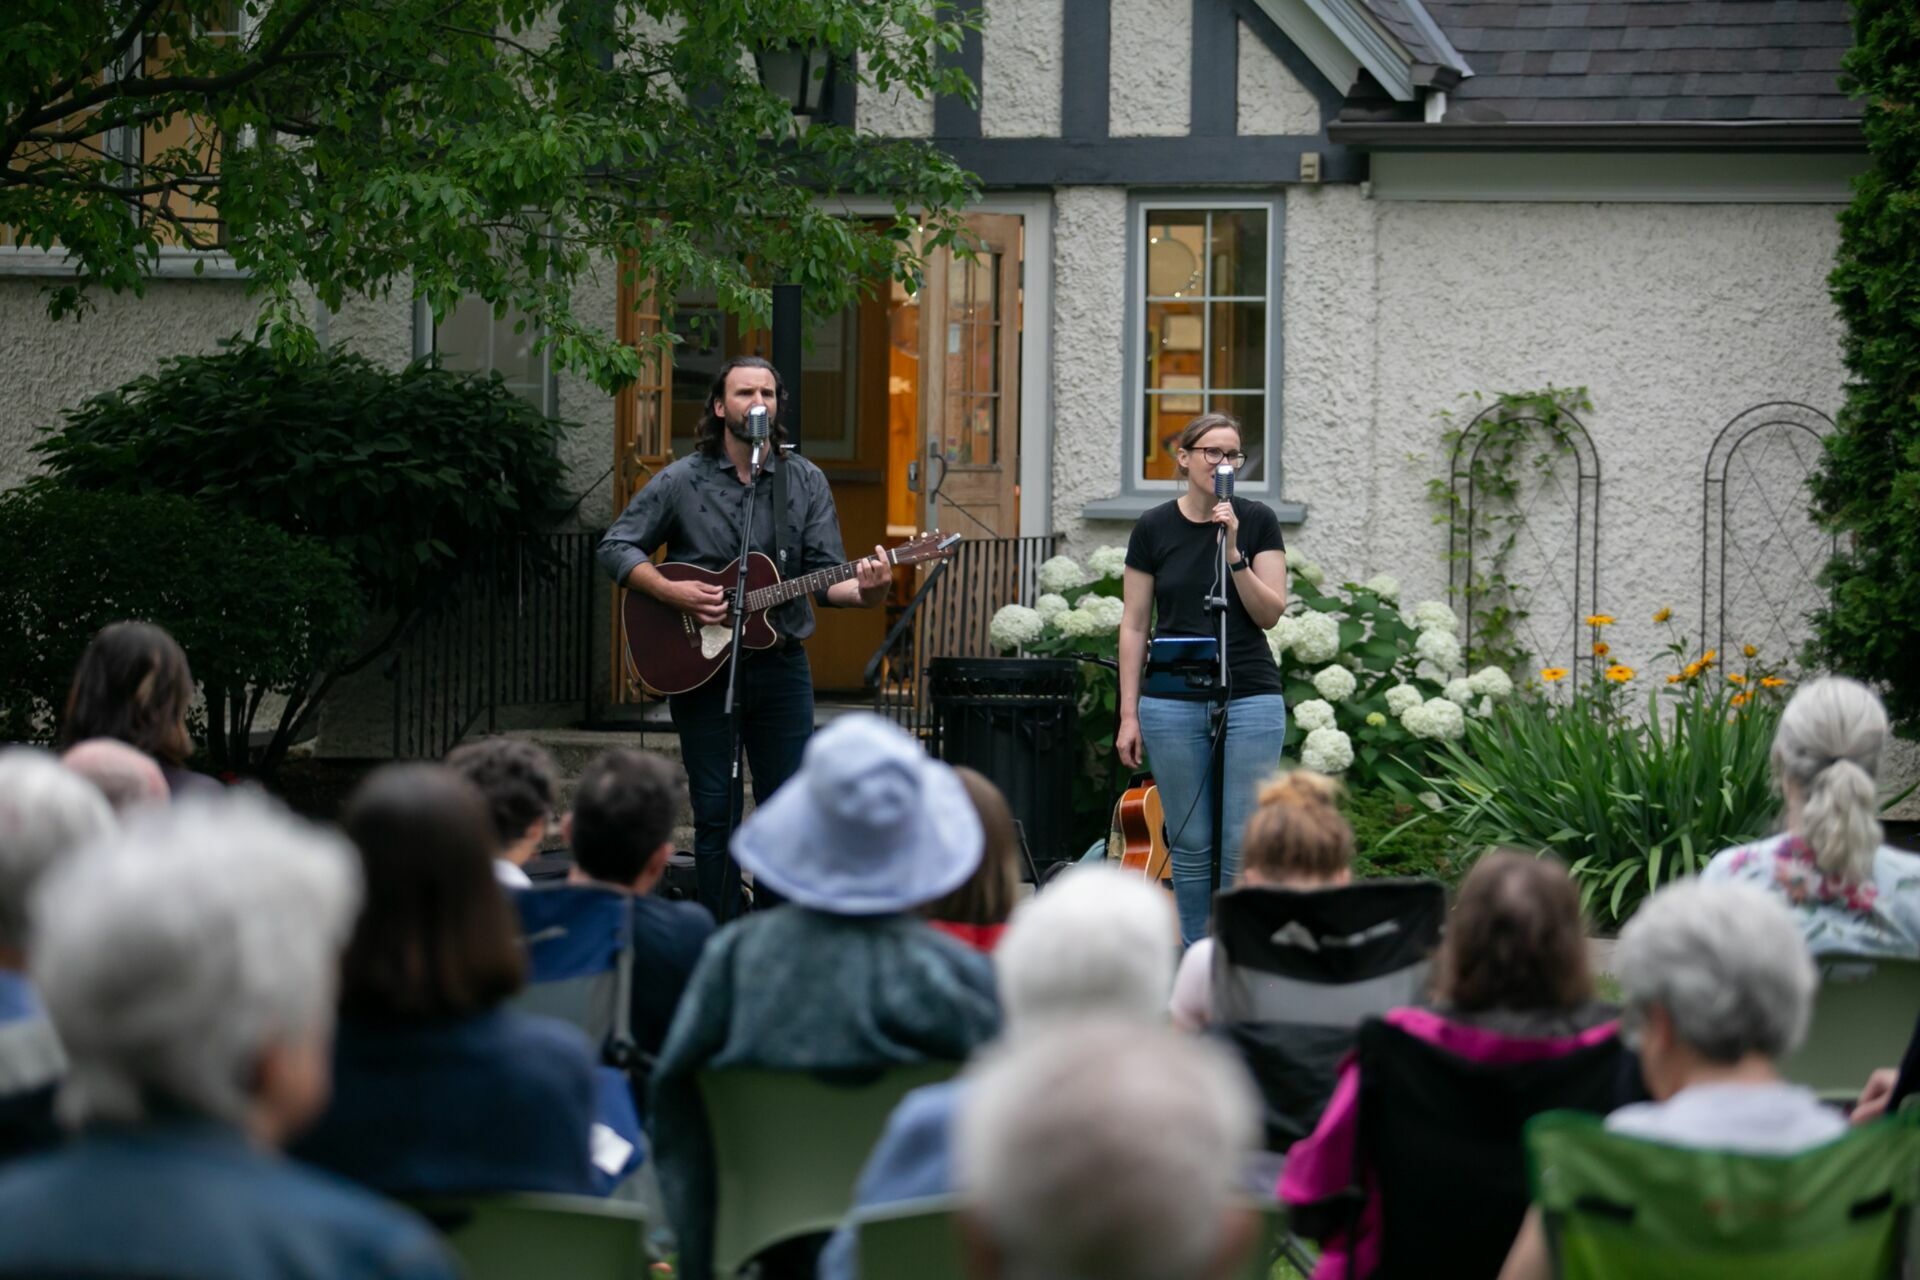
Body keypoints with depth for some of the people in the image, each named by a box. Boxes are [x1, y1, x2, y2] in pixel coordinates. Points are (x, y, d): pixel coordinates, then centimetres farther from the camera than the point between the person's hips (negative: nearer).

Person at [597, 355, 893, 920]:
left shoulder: (805, 481, 4)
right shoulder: (681, 482, -1)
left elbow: (826, 575, 0)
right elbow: (616, 548, 2)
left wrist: (863, 591, -22)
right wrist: (671, 592, -14)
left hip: (780, 666, 2)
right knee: (716, 815, 2)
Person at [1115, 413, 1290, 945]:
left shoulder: (1258, 522, 2)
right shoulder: (1154, 529, 2)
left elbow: (1269, 613, -4)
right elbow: (1134, 625, 5)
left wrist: (1233, 552, -16)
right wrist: (1128, 715, 1)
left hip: (1250, 700, -1)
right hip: (1174, 703, 1)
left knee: (1242, 846, -4)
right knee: (1191, 843, 4)